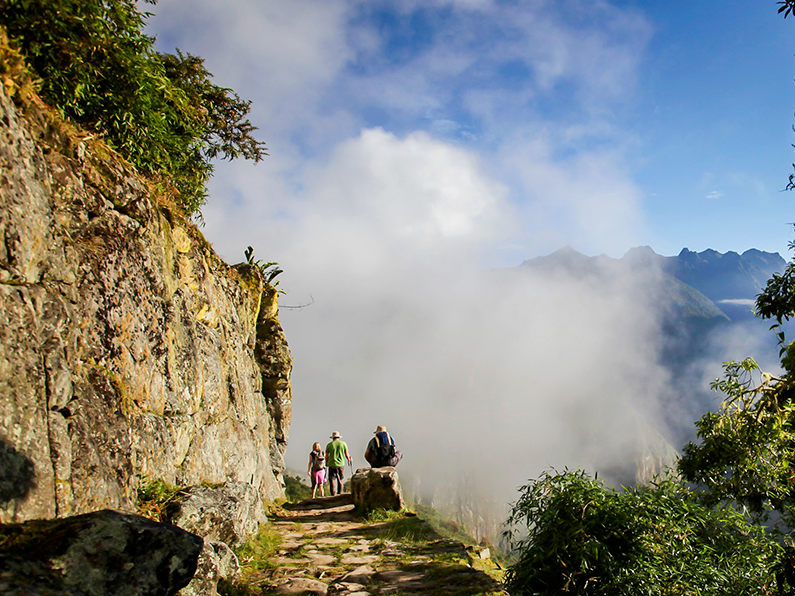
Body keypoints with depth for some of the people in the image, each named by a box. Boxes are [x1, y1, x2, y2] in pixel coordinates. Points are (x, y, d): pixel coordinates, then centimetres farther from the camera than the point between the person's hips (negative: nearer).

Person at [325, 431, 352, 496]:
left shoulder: (329, 445, 1)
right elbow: (347, 455, 6)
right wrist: (349, 459, 27)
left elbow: (326, 456, 7)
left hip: (332, 465, -2)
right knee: (340, 480, 14)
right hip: (341, 464, 2)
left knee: (332, 480, -1)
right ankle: (340, 494, 15)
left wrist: (326, 463, 25)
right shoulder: (343, 444, 3)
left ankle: (333, 495, -9)